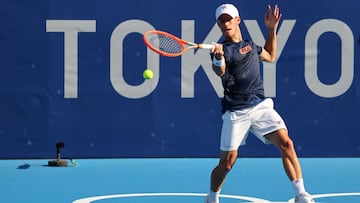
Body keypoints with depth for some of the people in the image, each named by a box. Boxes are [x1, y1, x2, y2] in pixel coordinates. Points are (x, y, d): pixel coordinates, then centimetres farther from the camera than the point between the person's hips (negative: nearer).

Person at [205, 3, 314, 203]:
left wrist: (272, 30, 25)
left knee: (286, 144, -15)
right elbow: (219, 71, -28)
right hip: (235, 113, -4)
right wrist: (218, 57, -51)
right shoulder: (221, 49, -5)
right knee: (227, 162, -2)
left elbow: (270, 57, 35)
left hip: (260, 106, 4)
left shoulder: (250, 44, 15)